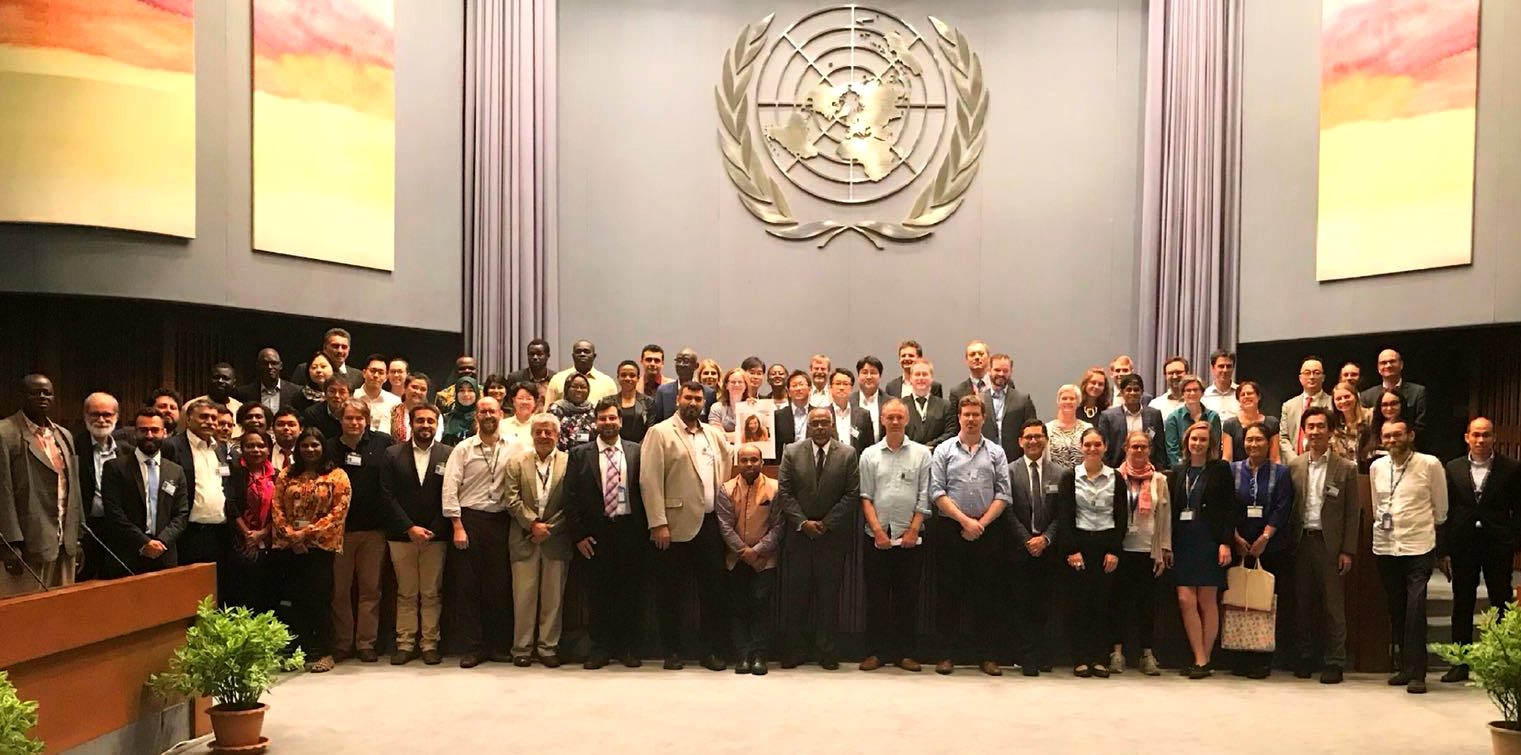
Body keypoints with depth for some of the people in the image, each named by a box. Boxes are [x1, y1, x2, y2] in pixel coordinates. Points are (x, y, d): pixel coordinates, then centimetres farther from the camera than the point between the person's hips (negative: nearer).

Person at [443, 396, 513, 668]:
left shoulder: (512, 450, 3)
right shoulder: (463, 449, 0)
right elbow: (450, 489, -4)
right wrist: (457, 527, -9)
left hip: (501, 520, 1)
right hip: (469, 519, -1)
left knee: (499, 584, 6)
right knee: (468, 585, 2)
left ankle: (497, 645, 18)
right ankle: (472, 647, 10)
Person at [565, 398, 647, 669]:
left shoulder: (636, 452, 5)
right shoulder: (580, 454, 4)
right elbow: (571, 497, 2)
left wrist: (645, 531, -2)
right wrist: (578, 535, -3)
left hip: (630, 531, 0)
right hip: (596, 533, 0)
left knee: (631, 592, 5)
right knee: (599, 593, 4)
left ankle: (629, 649, 17)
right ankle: (600, 649, 15)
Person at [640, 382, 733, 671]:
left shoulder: (715, 435, 15)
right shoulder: (659, 433, -2)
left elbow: (729, 470, 18)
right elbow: (650, 480, -9)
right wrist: (658, 524, -15)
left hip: (710, 524, 4)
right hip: (676, 526, -4)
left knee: (713, 590, 7)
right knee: (671, 593, 5)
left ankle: (712, 651, 16)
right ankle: (672, 652, 17)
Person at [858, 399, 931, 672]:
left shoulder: (921, 453, 4)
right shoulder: (870, 455, 5)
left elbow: (924, 497, 1)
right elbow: (865, 497, 2)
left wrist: (913, 530, -6)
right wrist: (878, 531, -6)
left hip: (910, 537, 0)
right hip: (877, 537, 0)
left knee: (908, 596, 5)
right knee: (876, 596, 4)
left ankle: (904, 652, 14)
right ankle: (875, 651, 12)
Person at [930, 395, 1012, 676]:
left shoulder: (996, 452, 8)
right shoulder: (943, 451, 4)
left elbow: (1003, 494, 2)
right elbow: (937, 492, -3)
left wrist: (981, 523, -8)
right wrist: (965, 520, -10)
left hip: (987, 530, 1)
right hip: (950, 529, -1)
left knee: (986, 594, 4)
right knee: (949, 592, 3)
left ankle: (986, 655, 13)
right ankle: (945, 654, 10)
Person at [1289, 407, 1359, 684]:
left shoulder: (1346, 468, 0)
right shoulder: (1294, 467, 7)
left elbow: (1352, 513, -1)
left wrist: (1347, 551, -6)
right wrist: (1289, 542, 0)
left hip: (1330, 543, -2)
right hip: (1302, 543, 3)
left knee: (1333, 605, 2)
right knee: (1302, 603, 9)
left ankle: (1333, 662, 9)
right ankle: (1305, 658, 19)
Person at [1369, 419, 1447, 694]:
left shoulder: (1430, 465, -5)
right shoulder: (1376, 467, 7)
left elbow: (1440, 509, 4)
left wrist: (1443, 551, 10)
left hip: (1419, 547, -4)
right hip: (1385, 546, 4)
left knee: (1415, 609, -11)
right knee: (1396, 609, 10)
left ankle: (1415, 672, -5)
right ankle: (1406, 665, 22)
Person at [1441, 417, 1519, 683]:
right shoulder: (1453, 468, 5)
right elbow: (1446, 509, 4)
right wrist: (1446, 548, 0)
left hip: (1497, 545, -2)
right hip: (1463, 545, 2)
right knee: (1462, 604, 7)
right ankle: (1461, 663, 14)